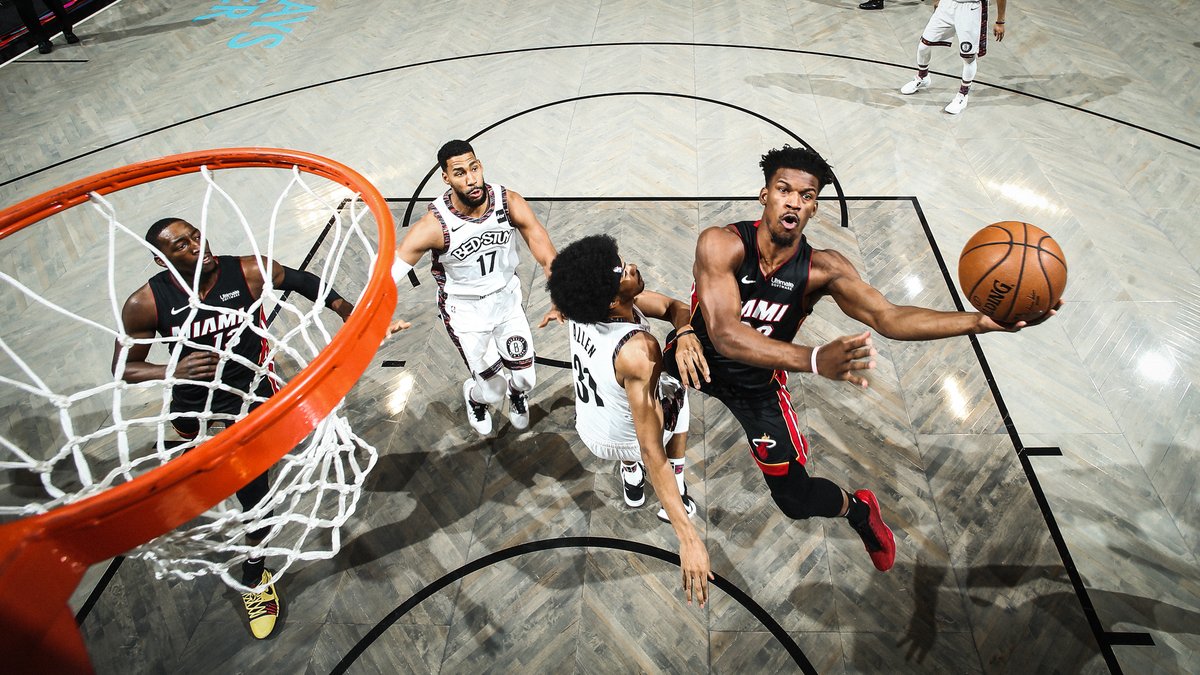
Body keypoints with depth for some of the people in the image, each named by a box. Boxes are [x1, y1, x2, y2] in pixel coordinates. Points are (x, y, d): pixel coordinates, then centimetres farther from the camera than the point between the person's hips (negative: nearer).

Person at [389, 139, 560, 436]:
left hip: (508, 300, 3)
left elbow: (547, 256, -21)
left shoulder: (510, 202, -21)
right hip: (466, 313, -3)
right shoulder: (435, 225, -28)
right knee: (494, 392, 3)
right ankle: (474, 397, 44)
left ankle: (517, 395, 54)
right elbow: (388, 270, -29)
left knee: (525, 381, 13)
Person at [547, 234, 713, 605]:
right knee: (674, 387, 21)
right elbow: (652, 453, -41)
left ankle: (631, 475, 39)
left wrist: (684, 332, -35)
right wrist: (689, 539, -42)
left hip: (589, 430, 5)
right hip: (624, 441, -5)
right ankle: (678, 496, 22)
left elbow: (676, 307, -12)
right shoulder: (638, 352, -41)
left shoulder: (582, 305, -20)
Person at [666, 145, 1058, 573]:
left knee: (796, 499, 3)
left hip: (757, 383, 0)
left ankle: (858, 510, 38)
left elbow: (889, 318, -25)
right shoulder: (722, 244, -32)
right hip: (699, 356, 1)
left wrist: (983, 321, -39)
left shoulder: (823, 270, -22)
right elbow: (725, 335, -44)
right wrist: (814, 361, -57)